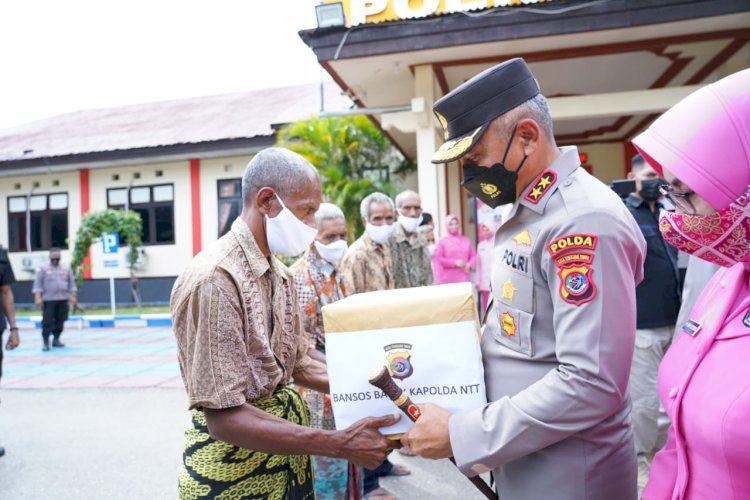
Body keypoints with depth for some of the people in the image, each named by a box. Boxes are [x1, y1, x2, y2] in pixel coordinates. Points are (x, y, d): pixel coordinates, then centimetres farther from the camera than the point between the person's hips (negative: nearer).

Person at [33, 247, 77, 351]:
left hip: (63, 300, 4)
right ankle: (45, 342, 0)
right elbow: (38, 284, -4)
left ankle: (56, 339, 20)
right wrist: (38, 297, -12)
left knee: (60, 321, 8)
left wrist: (72, 296, 7)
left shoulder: (66, 268, 10)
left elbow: (71, 283, 13)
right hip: (48, 300, -4)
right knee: (47, 321, -6)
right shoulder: (43, 268, 0)